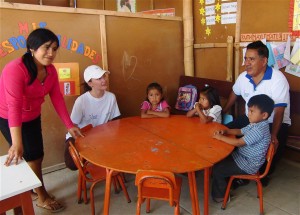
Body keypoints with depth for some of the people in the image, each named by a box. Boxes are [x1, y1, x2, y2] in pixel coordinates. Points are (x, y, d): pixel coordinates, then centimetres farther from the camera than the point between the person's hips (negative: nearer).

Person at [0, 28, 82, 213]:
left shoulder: (50, 70, -9)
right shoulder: (15, 69, -31)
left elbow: (57, 98, -5)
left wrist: (70, 126, -6)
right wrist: (17, 143, -43)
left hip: (33, 118, 7)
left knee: (37, 156, 16)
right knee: (33, 156, 1)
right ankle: (42, 197, 25)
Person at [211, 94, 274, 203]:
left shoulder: (259, 130, -29)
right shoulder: (255, 124, 2)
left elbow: (238, 143, -28)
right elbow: (240, 131, 15)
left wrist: (220, 137, -19)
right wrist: (226, 131, -2)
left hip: (247, 165, -10)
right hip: (243, 157, 10)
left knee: (217, 169, -10)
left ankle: (220, 196, 12)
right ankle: (226, 182, 32)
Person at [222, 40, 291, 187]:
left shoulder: (278, 79, -22)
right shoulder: (243, 77, -5)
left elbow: (279, 111, -24)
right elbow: (235, 93, 16)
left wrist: (273, 135, -33)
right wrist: (223, 112, 21)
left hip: (274, 122, -5)